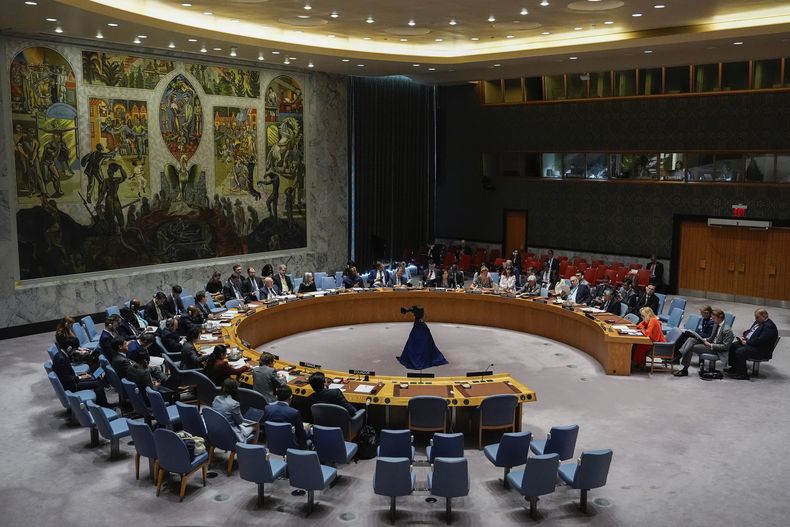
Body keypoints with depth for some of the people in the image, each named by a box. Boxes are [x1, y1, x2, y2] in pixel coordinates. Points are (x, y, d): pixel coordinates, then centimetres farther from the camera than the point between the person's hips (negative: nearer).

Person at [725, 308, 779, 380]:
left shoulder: (769, 326, -18)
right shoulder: (758, 322, 14)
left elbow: (760, 340, -26)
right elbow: (749, 331, 25)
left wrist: (747, 342, -19)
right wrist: (744, 337, 4)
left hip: (761, 350, -11)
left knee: (740, 351, -27)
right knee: (732, 346, 2)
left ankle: (742, 374, -16)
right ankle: (734, 368, 9)